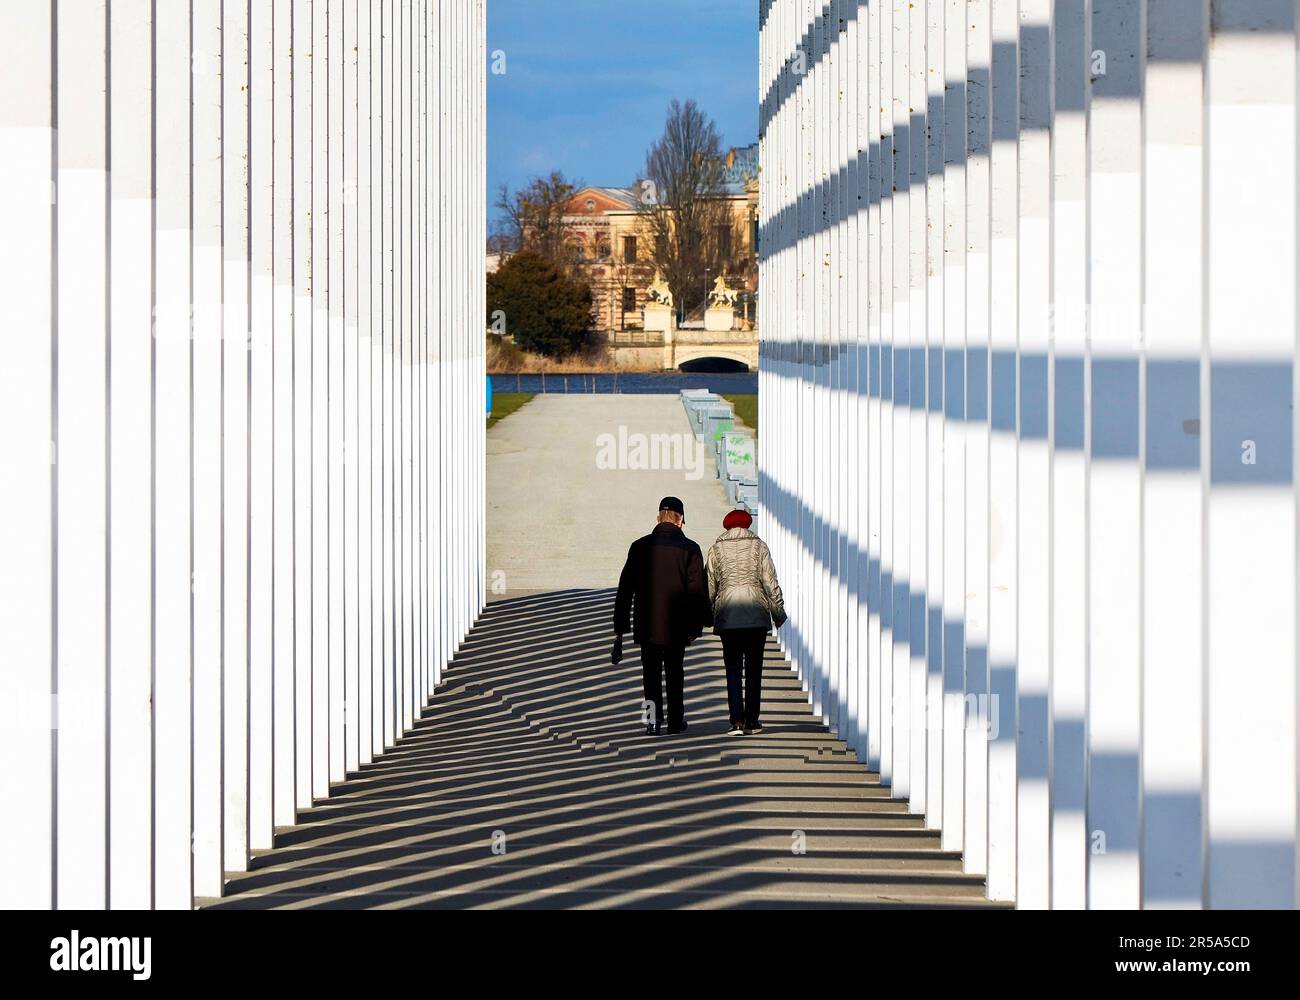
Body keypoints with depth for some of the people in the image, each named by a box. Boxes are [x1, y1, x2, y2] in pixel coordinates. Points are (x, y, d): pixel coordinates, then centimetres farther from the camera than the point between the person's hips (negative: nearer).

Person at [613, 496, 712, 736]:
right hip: (677, 626, 0)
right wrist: (696, 625, -1)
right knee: (674, 671, 15)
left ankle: (653, 718, -8)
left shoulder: (640, 546, 1)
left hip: (646, 625, 0)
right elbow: (697, 590, -7)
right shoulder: (689, 549, -5)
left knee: (651, 672, 8)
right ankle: (676, 720, 20)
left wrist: (619, 627, 8)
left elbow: (625, 589, 3)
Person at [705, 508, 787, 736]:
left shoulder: (716, 548, 4)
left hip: (727, 615, 0)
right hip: (757, 614, 0)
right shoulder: (758, 545, 2)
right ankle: (752, 721, 5)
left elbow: (709, 585, 5)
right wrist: (778, 613, 9)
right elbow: (770, 582, 0)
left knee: (733, 669, 2)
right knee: (754, 668, 6)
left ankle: (737, 721, -9)